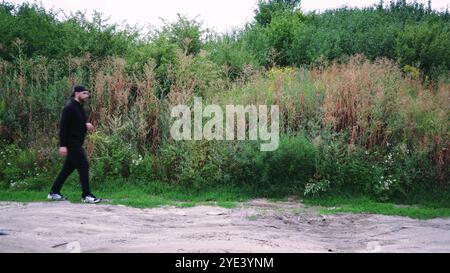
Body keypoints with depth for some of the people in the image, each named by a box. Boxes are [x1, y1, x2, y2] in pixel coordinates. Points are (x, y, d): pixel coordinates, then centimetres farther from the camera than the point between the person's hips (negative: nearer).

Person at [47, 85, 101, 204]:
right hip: (72, 143, -10)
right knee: (83, 166, -10)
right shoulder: (69, 108, -14)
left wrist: (87, 125, -1)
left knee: (68, 168, 13)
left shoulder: (80, 108, 15)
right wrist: (62, 145, -23)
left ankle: (54, 193, 21)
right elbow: (63, 127, -18)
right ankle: (86, 195, -6)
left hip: (77, 144, 10)